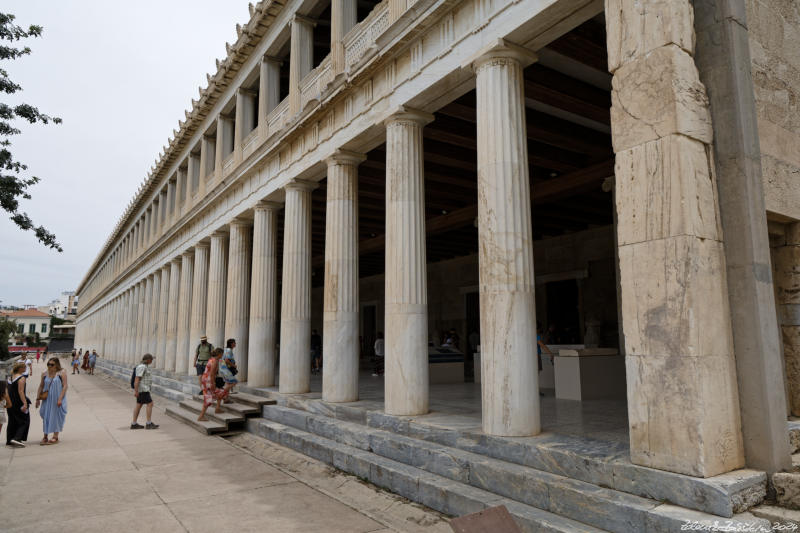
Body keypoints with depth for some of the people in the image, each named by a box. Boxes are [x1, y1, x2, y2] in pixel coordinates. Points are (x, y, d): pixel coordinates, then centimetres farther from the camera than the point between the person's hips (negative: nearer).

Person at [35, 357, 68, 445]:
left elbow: (64, 386, -10)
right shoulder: (44, 374, 5)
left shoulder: (61, 373, -7)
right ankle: (45, 436, 17)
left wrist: (60, 399, -17)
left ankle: (55, 437, 13)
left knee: (56, 416, 4)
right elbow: (41, 386, 12)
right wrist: (38, 398, 6)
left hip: (57, 400, -4)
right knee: (46, 416, 6)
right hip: (47, 399, 4)